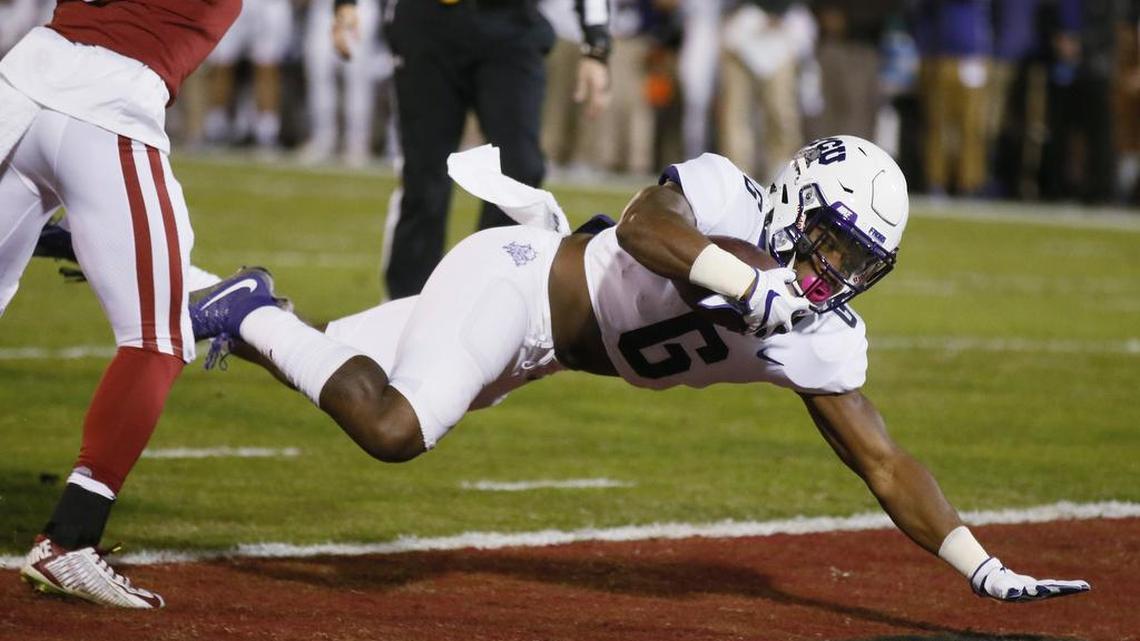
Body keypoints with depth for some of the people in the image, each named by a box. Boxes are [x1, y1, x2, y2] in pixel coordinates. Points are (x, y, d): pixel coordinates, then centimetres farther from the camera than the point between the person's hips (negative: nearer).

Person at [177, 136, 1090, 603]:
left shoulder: (822, 342, -7)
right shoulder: (726, 197, -24)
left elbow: (884, 464, -6)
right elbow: (644, 225, -44)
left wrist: (988, 572, -13)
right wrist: (754, 286, -49)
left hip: (535, 352, 8)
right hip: (514, 279, -8)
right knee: (394, 429, -28)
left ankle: (254, 314, 29)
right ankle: (253, 316, -7)